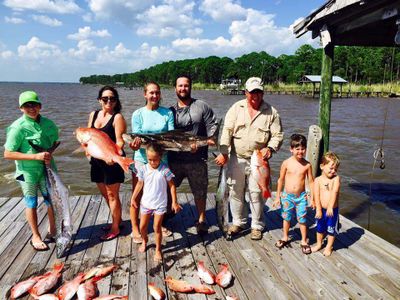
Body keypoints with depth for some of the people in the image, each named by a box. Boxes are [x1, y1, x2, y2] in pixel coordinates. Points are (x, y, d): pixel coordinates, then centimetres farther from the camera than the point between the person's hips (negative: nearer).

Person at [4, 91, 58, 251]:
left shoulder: (48, 123, -3)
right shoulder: (18, 127, -17)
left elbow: (55, 142, 13)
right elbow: (8, 154, -17)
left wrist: (50, 154, -8)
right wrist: (36, 156, -24)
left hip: (47, 168, 4)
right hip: (28, 171, -4)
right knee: (31, 204, 10)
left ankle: (53, 230, 37)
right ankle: (36, 237, 28)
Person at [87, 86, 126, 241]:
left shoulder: (117, 117, -13)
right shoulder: (93, 115, 7)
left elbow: (120, 141, -20)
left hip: (112, 161, -7)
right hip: (97, 161, 7)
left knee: (112, 195, 4)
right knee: (105, 194, 19)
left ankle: (115, 228, 19)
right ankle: (117, 219, 39)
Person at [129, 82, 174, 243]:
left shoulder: (167, 113, 1)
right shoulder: (138, 114, -2)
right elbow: (137, 138, -9)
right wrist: (136, 143, -31)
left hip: (161, 158, 2)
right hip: (142, 159, -2)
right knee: (137, 195, 4)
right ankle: (135, 229, 21)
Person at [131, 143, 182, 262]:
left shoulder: (164, 170, -16)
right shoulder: (143, 169, -8)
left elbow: (172, 185, -8)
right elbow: (140, 183, 7)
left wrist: (174, 202, -8)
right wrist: (133, 198, 11)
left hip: (160, 204, -3)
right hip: (145, 202, 3)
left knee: (157, 227, 2)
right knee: (142, 227, 13)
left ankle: (158, 250, 23)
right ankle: (144, 241, 45)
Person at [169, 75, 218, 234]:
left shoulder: (202, 106, 3)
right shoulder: (170, 111, 8)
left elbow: (212, 124, 0)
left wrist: (211, 137, -16)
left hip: (197, 159, -1)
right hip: (174, 159, 2)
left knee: (200, 191, 9)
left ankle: (201, 220, 28)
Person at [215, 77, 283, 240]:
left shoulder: (271, 112, 0)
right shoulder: (236, 108, 2)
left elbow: (278, 135, 1)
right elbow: (227, 131, -3)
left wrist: (270, 148, -18)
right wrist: (223, 152, -12)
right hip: (236, 158, 2)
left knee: (256, 193, 3)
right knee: (235, 191, 11)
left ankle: (257, 226, 21)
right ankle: (238, 222, 29)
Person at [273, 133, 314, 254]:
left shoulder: (307, 165, -7)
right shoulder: (286, 163, -8)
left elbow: (311, 181, 1)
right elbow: (281, 180, 0)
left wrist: (313, 198, 1)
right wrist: (278, 196, 2)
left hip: (301, 196, 0)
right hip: (287, 195, 1)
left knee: (302, 220, 6)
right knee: (286, 218, 16)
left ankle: (304, 241, 25)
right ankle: (285, 238, 36)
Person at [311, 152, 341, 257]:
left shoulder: (336, 178, -10)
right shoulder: (318, 180, -7)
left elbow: (334, 192, -22)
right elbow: (317, 196, -11)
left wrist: (330, 207, -31)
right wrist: (318, 210, -16)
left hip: (333, 209, -1)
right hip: (321, 209, 2)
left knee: (331, 229, 14)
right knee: (320, 228, 20)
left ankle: (329, 247, 35)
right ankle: (319, 244, 41)